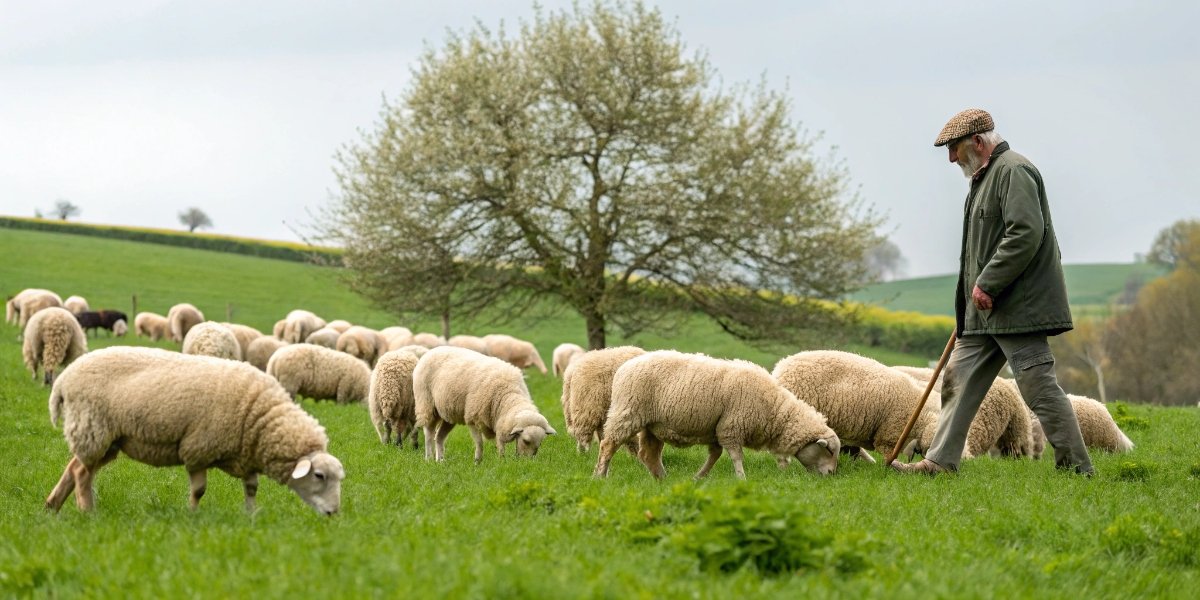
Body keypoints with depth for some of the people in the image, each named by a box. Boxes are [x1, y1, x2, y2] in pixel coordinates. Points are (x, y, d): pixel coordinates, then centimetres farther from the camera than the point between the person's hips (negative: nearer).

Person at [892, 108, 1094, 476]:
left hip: (1018, 307, -11)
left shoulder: (1013, 171, -11)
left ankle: (1077, 469, -5)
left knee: (1039, 387, -9)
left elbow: (1026, 233, -22)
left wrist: (987, 284, -20)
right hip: (985, 311, 11)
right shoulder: (985, 177, 21)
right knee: (959, 378, 11)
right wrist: (969, 298, 19)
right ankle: (941, 462, 16)